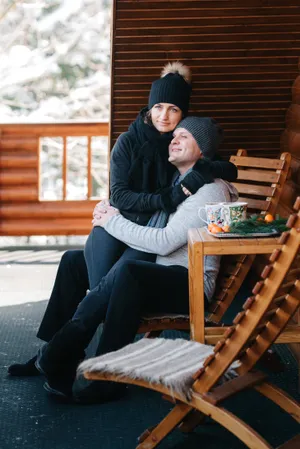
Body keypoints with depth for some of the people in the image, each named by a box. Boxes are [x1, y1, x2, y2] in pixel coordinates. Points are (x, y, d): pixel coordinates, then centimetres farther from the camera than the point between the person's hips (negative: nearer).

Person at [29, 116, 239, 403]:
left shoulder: (210, 189, -11)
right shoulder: (176, 180, 19)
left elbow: (164, 242, -20)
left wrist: (113, 222, -11)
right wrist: (111, 213, 2)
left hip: (191, 284, -9)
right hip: (158, 275, 10)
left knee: (127, 271, -38)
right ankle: (58, 355, -18)